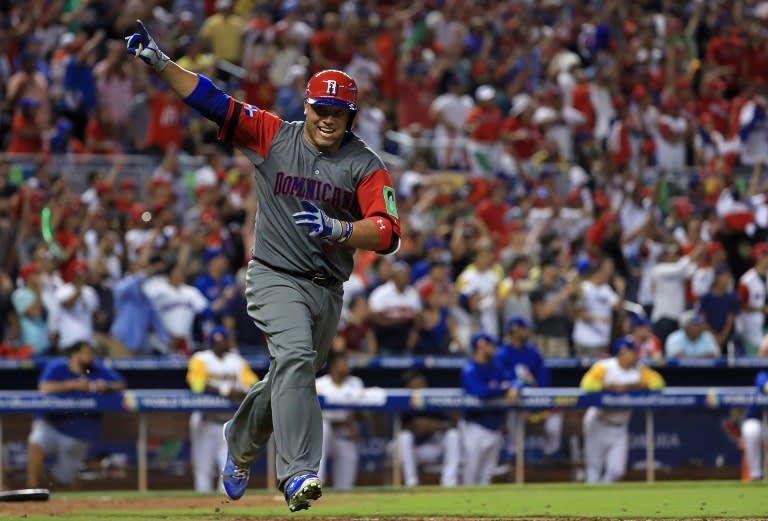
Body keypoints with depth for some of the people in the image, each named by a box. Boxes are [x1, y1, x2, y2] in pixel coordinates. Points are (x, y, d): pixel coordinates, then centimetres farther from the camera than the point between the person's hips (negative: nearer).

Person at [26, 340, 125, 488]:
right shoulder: (56, 368, -9)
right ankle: (32, 487, -25)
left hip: (79, 433, 3)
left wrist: (106, 386, -22)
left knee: (65, 479, 6)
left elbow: (121, 385, -1)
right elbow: (44, 388, -24)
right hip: (51, 424, -3)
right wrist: (73, 384, -30)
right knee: (37, 442, -36)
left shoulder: (98, 370, 0)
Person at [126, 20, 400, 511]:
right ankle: (298, 474, -34)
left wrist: (337, 229, -30)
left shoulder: (366, 166, -2)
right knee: (295, 357, -27)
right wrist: (160, 62, -13)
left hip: (329, 289, 3)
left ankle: (241, 441, 46)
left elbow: (389, 234, -13)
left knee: (290, 379, 16)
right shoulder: (273, 136, 0)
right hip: (275, 279, -3)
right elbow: (214, 102, -3)